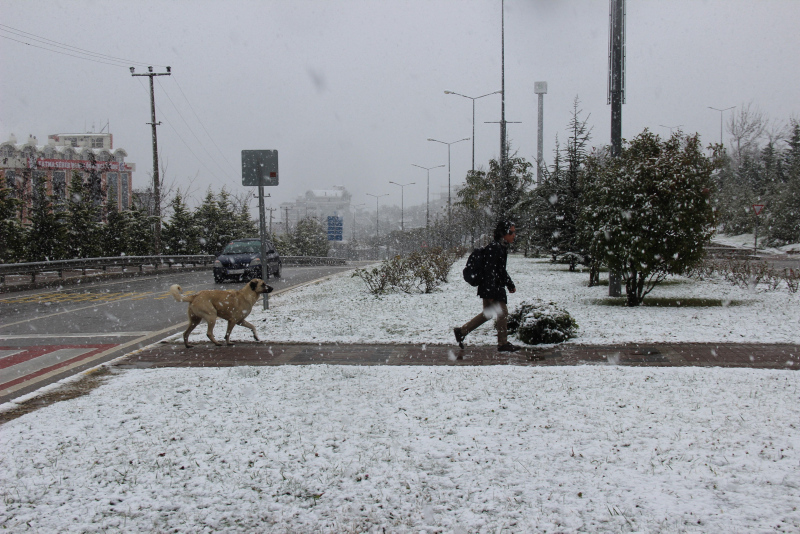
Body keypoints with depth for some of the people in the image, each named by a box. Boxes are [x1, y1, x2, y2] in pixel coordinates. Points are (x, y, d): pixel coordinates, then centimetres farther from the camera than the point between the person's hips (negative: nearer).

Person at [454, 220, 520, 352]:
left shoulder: (502, 247, 13)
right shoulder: (494, 247, -19)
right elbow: (489, 270, -23)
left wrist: (510, 284, 29)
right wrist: (490, 292, -26)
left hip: (497, 287, 10)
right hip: (492, 287, -10)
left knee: (488, 313, 16)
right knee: (502, 313, -1)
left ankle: (461, 331, 21)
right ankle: (503, 344, 12)